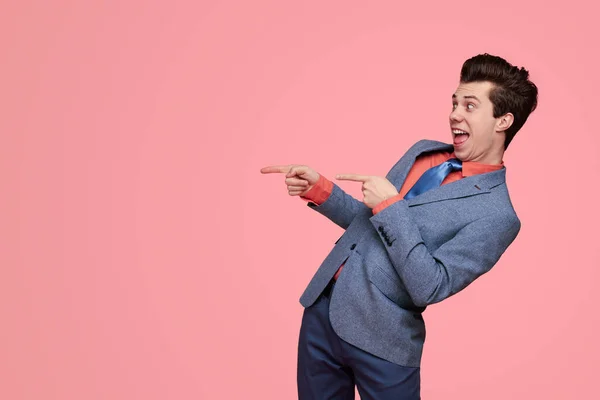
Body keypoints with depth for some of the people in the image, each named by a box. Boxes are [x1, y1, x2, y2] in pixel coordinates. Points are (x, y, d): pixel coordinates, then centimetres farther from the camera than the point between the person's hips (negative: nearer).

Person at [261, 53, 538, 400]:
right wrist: (319, 189, -1)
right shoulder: (422, 150, 7)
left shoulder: (496, 215, -14)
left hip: (380, 342, -6)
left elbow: (428, 289, -21)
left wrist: (391, 206, -22)